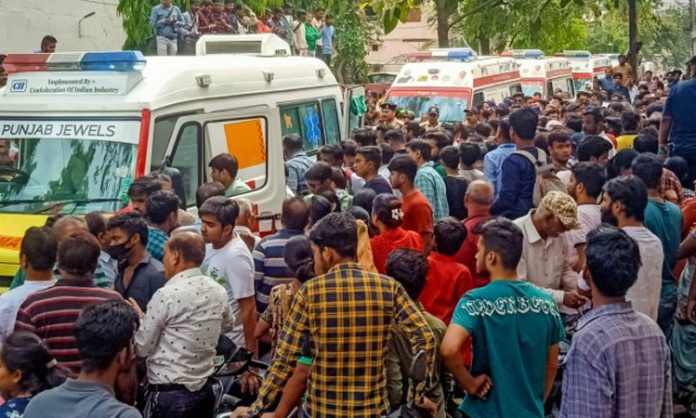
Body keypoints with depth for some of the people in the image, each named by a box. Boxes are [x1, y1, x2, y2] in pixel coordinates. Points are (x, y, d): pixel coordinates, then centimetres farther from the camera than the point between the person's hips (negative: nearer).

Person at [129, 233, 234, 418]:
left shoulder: (167, 295, -17)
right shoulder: (218, 291, 2)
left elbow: (142, 348, -9)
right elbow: (227, 325, 24)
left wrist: (139, 317, 9)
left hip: (169, 395, -6)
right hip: (205, 390, 6)